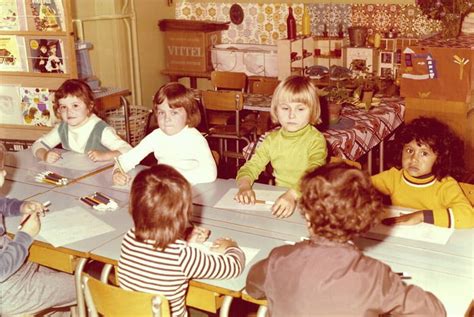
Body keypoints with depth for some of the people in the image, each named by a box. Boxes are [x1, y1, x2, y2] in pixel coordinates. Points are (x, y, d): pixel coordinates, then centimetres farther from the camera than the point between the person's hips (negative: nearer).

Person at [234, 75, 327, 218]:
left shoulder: (316, 139, -9)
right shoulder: (272, 139, 8)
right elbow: (251, 166, 6)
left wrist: (292, 195, -40)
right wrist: (244, 185, -17)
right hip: (278, 198, 4)